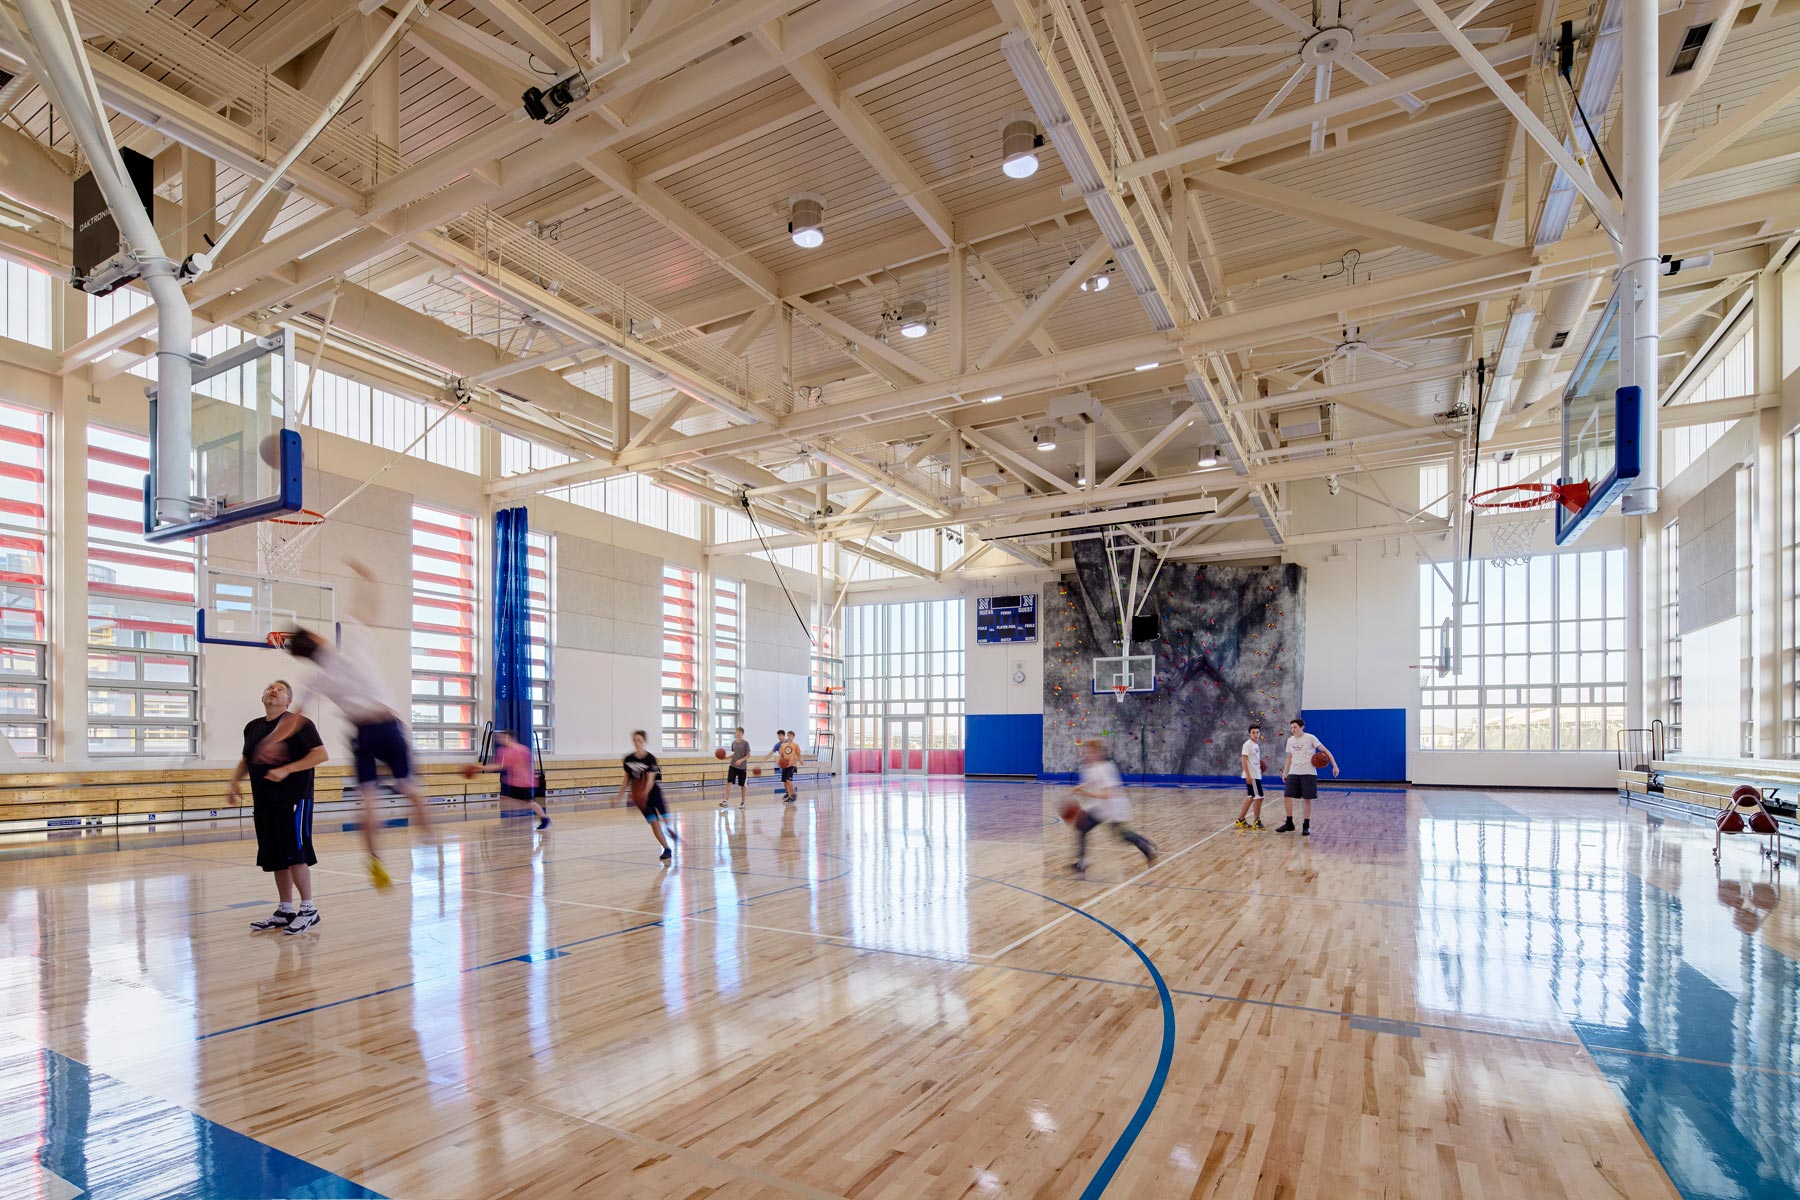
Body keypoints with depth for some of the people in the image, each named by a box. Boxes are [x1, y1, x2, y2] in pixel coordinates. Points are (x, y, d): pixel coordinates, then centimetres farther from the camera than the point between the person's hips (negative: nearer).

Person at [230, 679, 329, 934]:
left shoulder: (298, 723, -7)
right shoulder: (252, 727, 13)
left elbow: (321, 754, -15)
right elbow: (246, 760, 27)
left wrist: (286, 770, -21)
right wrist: (234, 783, 11)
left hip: (293, 800, -6)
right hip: (263, 803, 7)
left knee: (295, 855, -7)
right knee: (275, 860, 10)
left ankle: (308, 910, 3)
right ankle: (285, 911, 21)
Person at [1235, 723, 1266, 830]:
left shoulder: (1256, 744, 13)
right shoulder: (1248, 744, -13)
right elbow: (1244, 760, -18)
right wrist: (1248, 775, -21)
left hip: (1256, 775, 9)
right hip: (1251, 776, -9)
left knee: (1250, 797, 12)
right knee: (1259, 797, -6)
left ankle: (1241, 820, 18)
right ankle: (1257, 821, 4)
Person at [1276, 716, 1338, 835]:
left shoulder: (1310, 738, -7)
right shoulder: (1290, 740, 9)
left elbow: (1325, 751, -6)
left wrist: (1334, 765, -15)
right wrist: (1284, 772, 12)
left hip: (1308, 773, -4)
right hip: (1293, 773, 5)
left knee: (1307, 799, 0)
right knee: (1287, 797, -1)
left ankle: (1306, 826, 11)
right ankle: (1289, 824, 12)